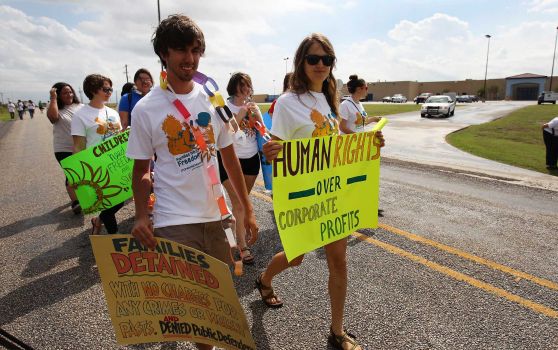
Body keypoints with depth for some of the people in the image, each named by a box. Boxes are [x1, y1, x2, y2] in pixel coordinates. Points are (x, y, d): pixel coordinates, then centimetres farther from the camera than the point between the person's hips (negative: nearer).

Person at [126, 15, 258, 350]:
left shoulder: (213, 98, 3)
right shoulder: (146, 109, -6)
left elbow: (230, 158, 7)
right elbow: (141, 169, 2)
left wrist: (248, 209, 6)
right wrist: (141, 216, -13)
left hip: (216, 215, 4)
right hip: (174, 222, -4)